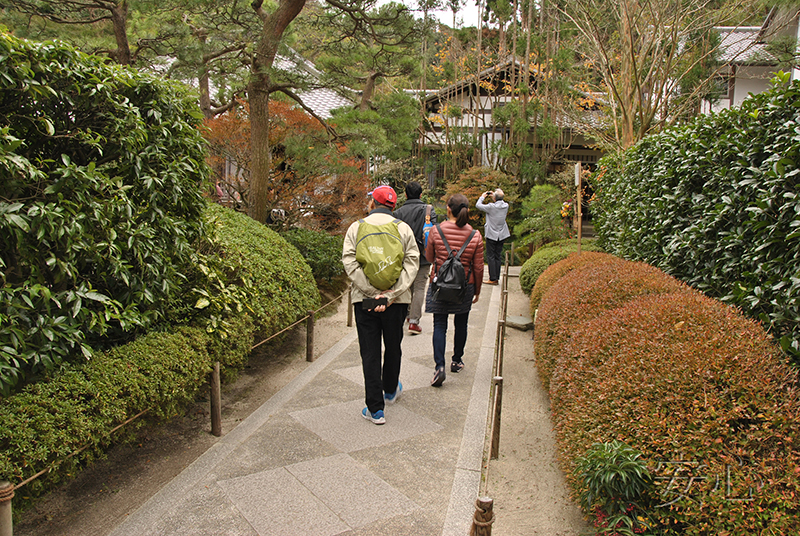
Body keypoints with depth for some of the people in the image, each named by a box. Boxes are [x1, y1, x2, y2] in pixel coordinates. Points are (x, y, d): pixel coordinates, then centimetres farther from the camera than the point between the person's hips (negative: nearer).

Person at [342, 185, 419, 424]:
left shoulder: (356, 227, 1)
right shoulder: (404, 228, 2)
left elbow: (350, 262, -10)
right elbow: (411, 263, -8)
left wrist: (373, 292, -14)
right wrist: (390, 295, -15)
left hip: (364, 299, -1)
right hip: (397, 300, 1)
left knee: (370, 353, 5)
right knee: (393, 347, 20)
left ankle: (375, 409, 4)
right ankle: (390, 391, 41)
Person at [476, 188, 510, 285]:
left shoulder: (491, 207, -20)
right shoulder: (506, 206, -2)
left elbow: (478, 205, -11)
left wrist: (483, 196, 3)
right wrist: (492, 198, 15)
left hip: (492, 235, -6)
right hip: (501, 235, 6)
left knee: (490, 257, 0)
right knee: (498, 256, 11)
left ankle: (493, 279, -2)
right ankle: (497, 278, 15)